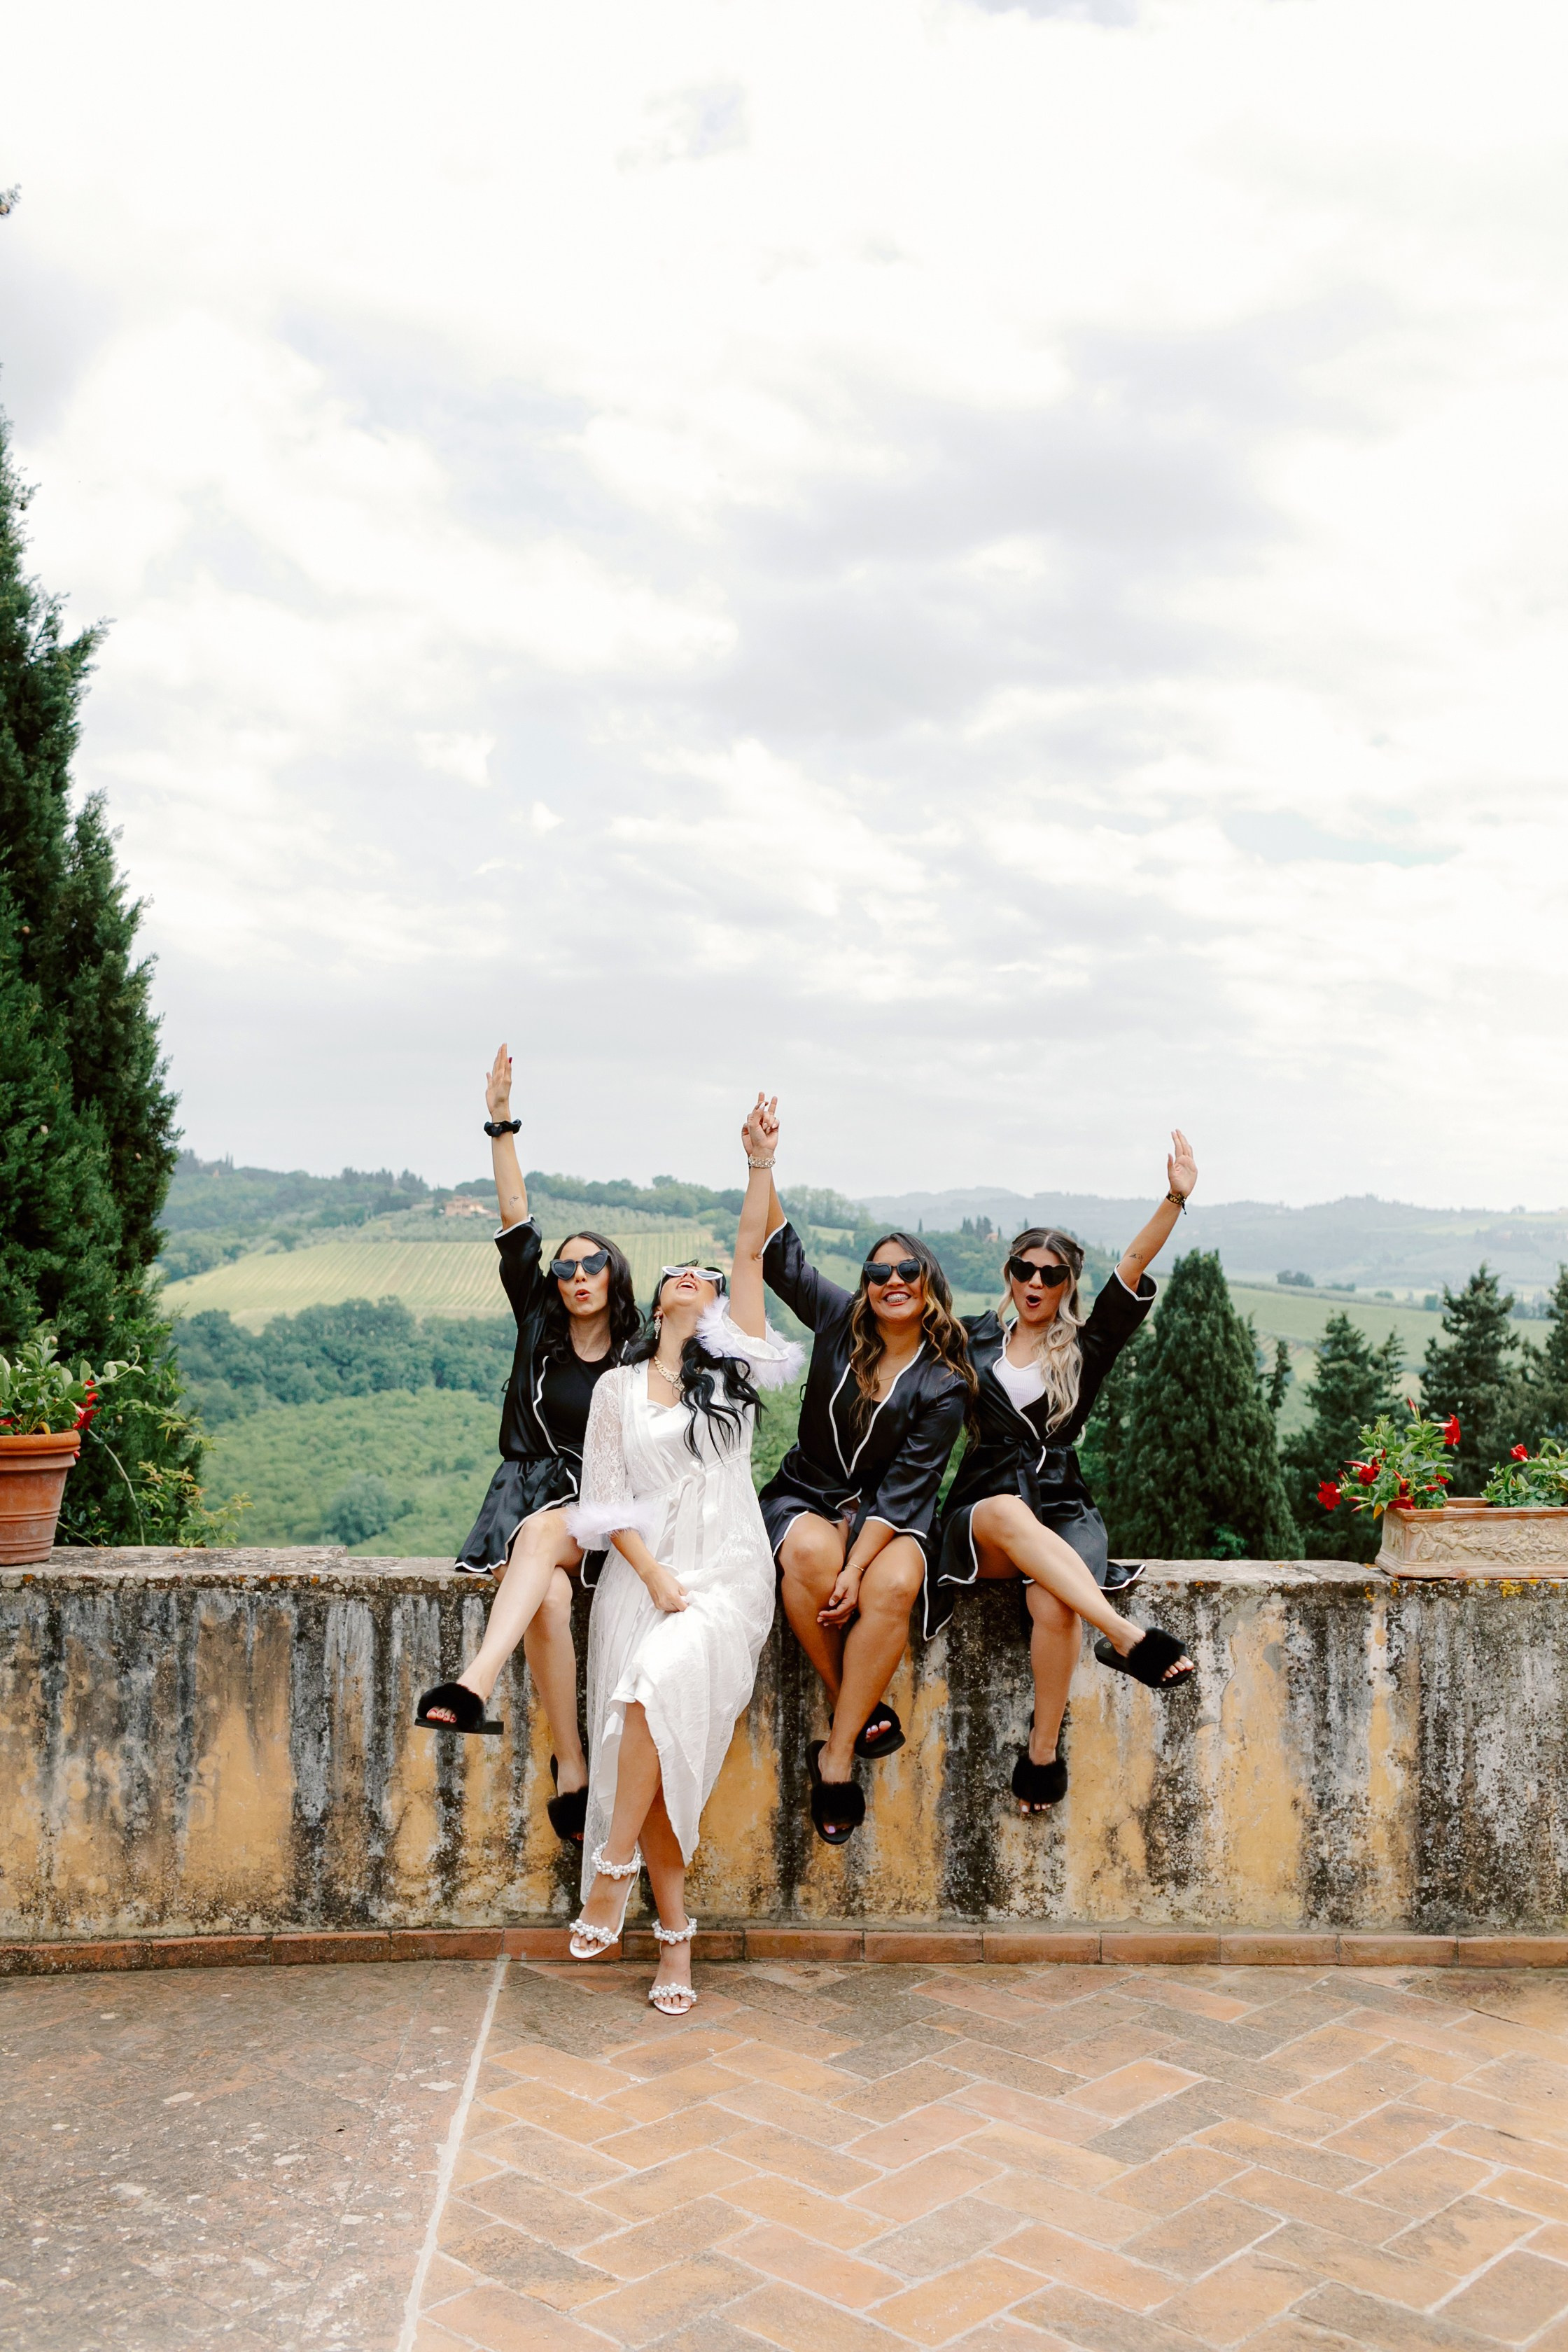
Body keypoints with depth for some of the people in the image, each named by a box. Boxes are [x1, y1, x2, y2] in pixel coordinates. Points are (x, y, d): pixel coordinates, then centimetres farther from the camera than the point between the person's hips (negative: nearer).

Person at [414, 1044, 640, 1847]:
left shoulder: (639, 1359, 8)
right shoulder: (539, 1328, 12)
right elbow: (517, 1225, 5)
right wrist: (501, 1125, 0)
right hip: (531, 1494, 1)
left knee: (543, 1535, -37)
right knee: (547, 1596, -31)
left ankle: (475, 1687, -53)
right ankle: (571, 1769, -29)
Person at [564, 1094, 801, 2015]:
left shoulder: (735, 1367, 10)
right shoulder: (618, 1388, 14)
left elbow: (753, 1252, -2)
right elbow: (607, 1500, 8)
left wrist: (761, 1164, -11)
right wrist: (656, 1578, -6)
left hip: (728, 1576, -2)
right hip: (642, 1579, 2)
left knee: (660, 1684, -30)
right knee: (654, 1748, -8)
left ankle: (613, 1865, -16)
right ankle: (676, 1937, 3)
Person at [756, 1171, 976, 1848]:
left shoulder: (943, 1385, -7)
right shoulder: (839, 1322, 0)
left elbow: (905, 1484, -14)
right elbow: (779, 1251, -2)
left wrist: (857, 1567, -24)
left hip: (890, 1516, -1)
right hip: (807, 1496, 1)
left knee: (895, 1583, -35)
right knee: (811, 1552, -35)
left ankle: (836, 1754, -24)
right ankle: (853, 1707, -16)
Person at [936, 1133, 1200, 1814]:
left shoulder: (1087, 1345, 11)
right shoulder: (974, 1339, 14)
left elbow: (1132, 1266, -2)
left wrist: (1175, 1200, -12)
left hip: (1063, 1508, 0)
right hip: (980, 1515, 0)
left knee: (1052, 1602, -33)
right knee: (1010, 1512, -38)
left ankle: (1044, 1751, -18)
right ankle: (1125, 1636, -47)